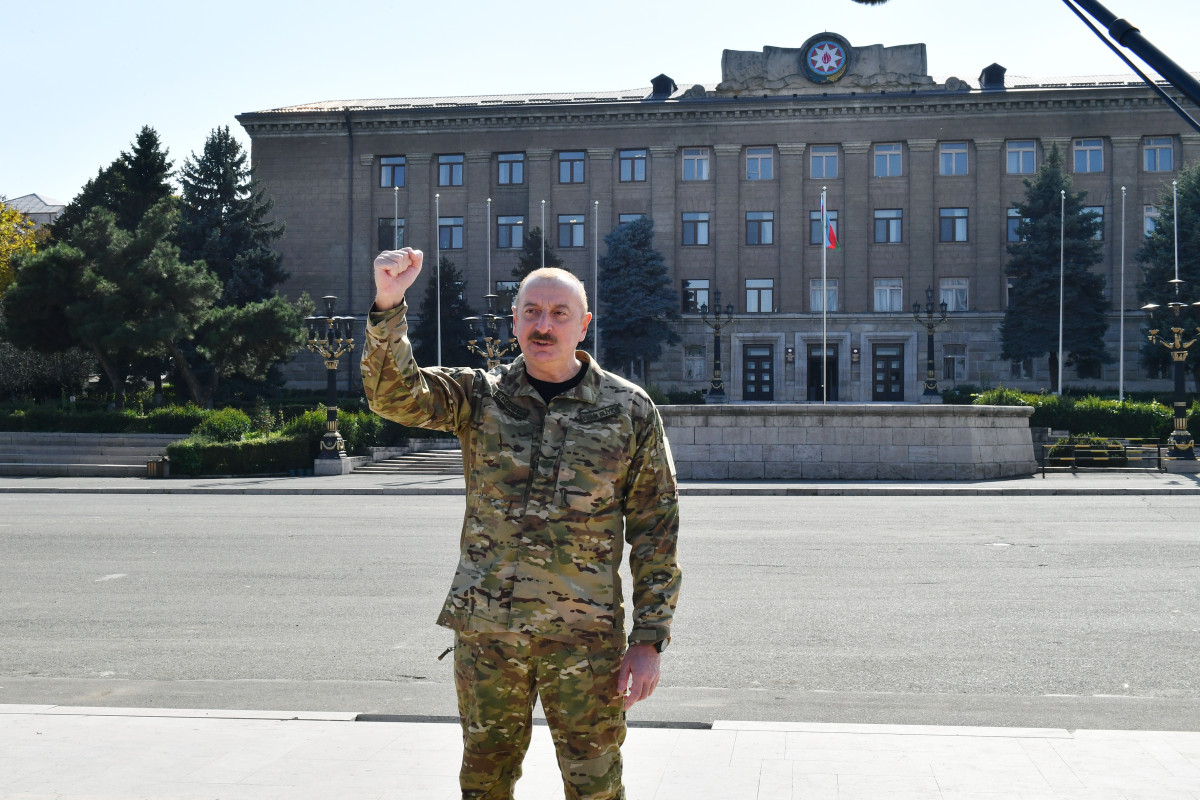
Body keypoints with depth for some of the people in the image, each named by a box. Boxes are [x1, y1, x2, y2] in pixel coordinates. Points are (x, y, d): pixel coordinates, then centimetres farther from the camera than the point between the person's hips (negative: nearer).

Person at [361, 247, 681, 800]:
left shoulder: (628, 410, 0)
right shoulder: (479, 396, 4)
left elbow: (655, 532, 1)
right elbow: (394, 393, -12)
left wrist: (649, 640, -4)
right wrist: (388, 306, -28)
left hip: (584, 636, -2)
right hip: (484, 630, 2)